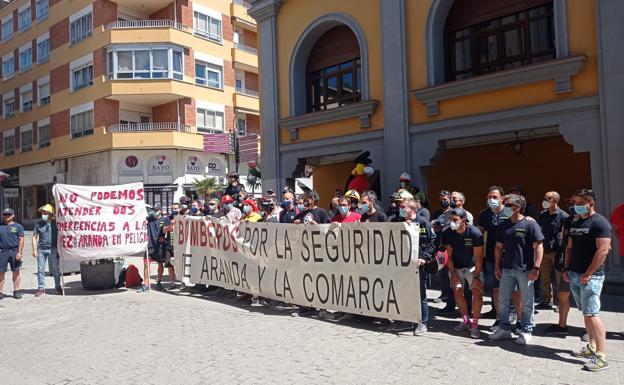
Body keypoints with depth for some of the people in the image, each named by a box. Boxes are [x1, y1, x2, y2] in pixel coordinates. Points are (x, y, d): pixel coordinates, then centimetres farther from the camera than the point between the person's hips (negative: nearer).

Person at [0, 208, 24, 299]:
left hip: (14, 251, -1)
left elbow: (21, 240, 1)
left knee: (16, 272, 4)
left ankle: (16, 291, 11)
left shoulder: (18, 226, 5)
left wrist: (19, 252, -8)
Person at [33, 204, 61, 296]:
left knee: (55, 269, 5)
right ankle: (41, 288, 13)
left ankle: (58, 287, 16)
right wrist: (34, 249, 1)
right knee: (40, 269, 5)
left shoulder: (55, 223, 0)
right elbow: (34, 237, 9)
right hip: (41, 249, 2)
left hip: (53, 249, -2)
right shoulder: (39, 223, 5)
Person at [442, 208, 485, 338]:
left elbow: (478, 258, -18)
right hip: (456, 267, 3)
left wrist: (476, 277, -19)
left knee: (477, 292, -12)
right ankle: (466, 321, 20)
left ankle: (475, 324, -3)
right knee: (457, 292, 3)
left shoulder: (475, 233, -23)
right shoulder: (448, 233, -15)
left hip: (472, 267, -3)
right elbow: (449, 255, -7)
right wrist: (453, 275, -10)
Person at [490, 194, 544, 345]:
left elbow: (538, 247, -10)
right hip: (507, 269, 6)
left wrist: (536, 267, -15)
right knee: (503, 300, 10)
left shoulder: (530, 224, -8)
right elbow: (499, 247, 15)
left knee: (527, 302, 6)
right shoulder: (503, 225, 10)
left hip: (525, 270, -6)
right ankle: (504, 328, 23)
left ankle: (526, 331, 18)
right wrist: (497, 266, 11)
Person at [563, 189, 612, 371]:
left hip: (591, 276, -8)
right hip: (574, 275, 8)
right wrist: (566, 269, 10)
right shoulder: (575, 223, 15)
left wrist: (588, 274, -19)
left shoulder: (600, 223, -10)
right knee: (586, 313, 15)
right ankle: (592, 347, 27)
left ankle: (602, 356, -7)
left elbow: (603, 250, -17)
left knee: (591, 314, -11)